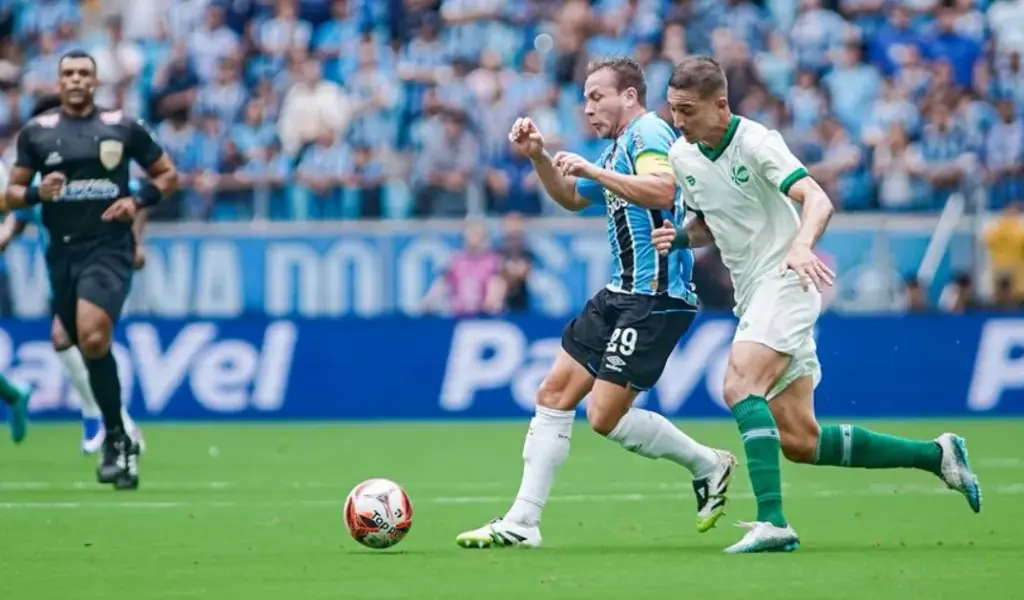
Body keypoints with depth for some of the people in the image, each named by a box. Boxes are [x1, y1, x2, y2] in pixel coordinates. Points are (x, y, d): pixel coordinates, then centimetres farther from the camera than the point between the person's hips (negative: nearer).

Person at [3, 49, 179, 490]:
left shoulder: (124, 127, 4)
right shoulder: (36, 132, 7)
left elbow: (167, 174, 12)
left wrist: (138, 201, -6)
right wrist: (38, 193, -12)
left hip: (109, 247, -4)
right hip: (62, 251, 4)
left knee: (93, 337, -23)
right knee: (85, 344, 6)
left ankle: (116, 439, -13)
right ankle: (121, 441, 21)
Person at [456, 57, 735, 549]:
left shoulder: (648, 133, -11)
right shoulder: (619, 147, 19)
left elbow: (662, 192, -30)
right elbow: (573, 198, 32)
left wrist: (592, 169, -23)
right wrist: (538, 156, 15)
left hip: (655, 298, -10)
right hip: (622, 295, 10)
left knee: (605, 416, -12)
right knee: (554, 394, 6)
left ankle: (707, 465, 8)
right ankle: (521, 523, 8)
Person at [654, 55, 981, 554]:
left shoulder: (755, 142, -15)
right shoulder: (681, 157, 7)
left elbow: (817, 200, -27)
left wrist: (801, 246, -47)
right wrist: (680, 238, 0)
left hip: (786, 282, -8)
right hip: (752, 297, 8)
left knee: (740, 387, -29)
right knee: (799, 442, 5)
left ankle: (772, 522, -33)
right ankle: (936, 456, 18)